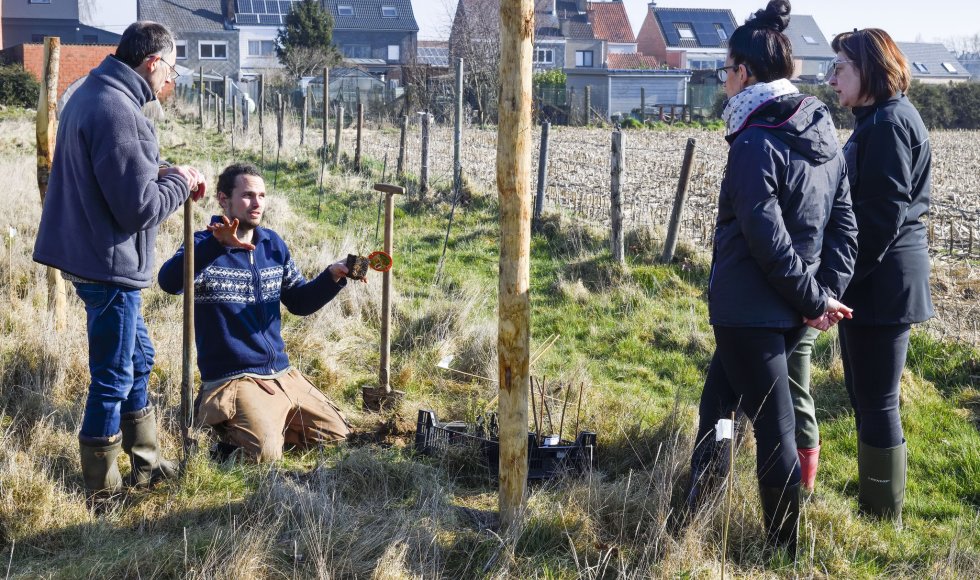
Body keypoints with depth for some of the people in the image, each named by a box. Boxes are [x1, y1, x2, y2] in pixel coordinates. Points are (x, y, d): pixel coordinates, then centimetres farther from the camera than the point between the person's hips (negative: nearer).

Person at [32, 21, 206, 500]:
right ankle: (102, 491, 15)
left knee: (138, 359, 22)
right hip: (109, 264, -11)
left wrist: (166, 175, 6)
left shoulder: (93, 95, 10)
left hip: (91, 257, 11)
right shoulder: (117, 110, -23)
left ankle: (147, 465, 35)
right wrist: (178, 182, -7)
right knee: (112, 379, 2)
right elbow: (140, 207, -24)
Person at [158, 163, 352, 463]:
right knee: (265, 453, -28)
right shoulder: (204, 246, -11)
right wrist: (217, 244, -47)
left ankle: (263, 425, 21)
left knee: (337, 434, 7)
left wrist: (332, 277, -7)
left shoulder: (273, 244, 8)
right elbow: (170, 282, -33)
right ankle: (229, 431, 5)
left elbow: (299, 301, 12)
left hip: (282, 374, 7)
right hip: (233, 380, -7)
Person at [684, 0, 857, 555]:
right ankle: (697, 507, 29)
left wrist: (814, 299, -11)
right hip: (791, 314, 8)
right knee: (719, 402, 23)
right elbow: (845, 224, 5)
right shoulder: (822, 131, 6)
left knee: (774, 428, 2)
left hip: (748, 310, -8)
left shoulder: (755, 144, -18)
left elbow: (768, 239, -21)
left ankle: (784, 548, 14)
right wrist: (828, 293, 1)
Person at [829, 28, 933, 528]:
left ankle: (884, 518, 9)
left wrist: (846, 276, -16)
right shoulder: (875, 120, 16)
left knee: (876, 401, -2)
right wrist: (846, 275, 14)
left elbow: (884, 212, -21)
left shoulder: (889, 121, -16)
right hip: (872, 277, 10)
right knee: (864, 392, 17)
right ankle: (873, 499, 29)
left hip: (882, 281, -10)